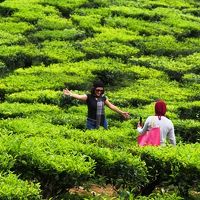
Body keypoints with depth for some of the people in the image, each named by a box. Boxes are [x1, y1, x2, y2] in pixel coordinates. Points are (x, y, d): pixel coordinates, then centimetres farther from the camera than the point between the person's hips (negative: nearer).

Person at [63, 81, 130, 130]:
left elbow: (111, 106, 14)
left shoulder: (103, 98, 5)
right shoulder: (88, 97, -8)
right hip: (92, 123, -4)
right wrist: (70, 94, -44)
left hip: (102, 122, 4)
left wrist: (121, 112, 15)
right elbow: (79, 97, -26)